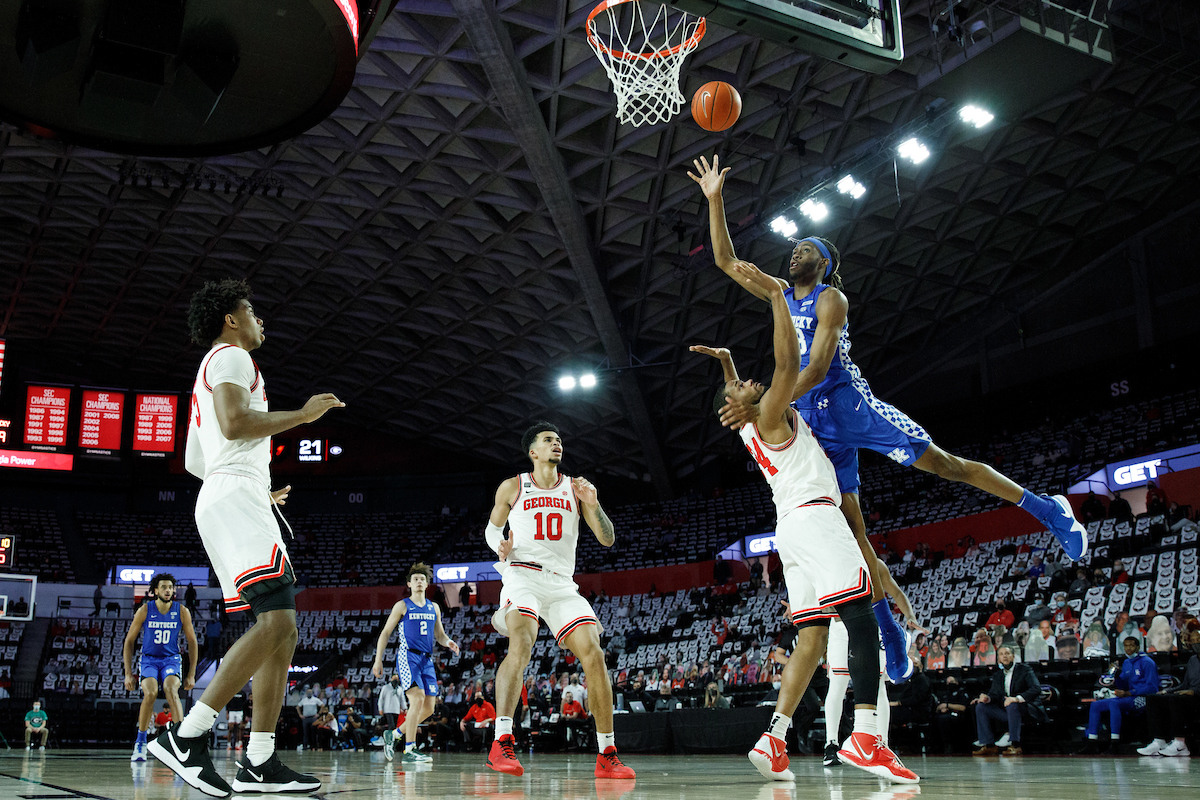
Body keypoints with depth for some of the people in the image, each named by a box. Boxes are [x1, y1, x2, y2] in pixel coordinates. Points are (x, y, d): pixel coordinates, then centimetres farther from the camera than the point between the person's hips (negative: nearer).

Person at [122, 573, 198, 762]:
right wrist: (128, 673, -4)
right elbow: (129, 641, 0)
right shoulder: (144, 610, -8)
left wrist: (191, 674, -1)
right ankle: (140, 743, -10)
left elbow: (192, 642, 2)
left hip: (171, 659, 0)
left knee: (171, 690, -29)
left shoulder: (182, 611, -7)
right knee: (150, 693, -26)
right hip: (149, 659, 0)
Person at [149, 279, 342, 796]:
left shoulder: (212, 371, 31)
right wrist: (302, 415, -8)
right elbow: (234, 423, -18)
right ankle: (184, 737, -24)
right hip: (236, 498, -11)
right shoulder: (230, 355, 0)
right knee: (276, 622, -22)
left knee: (281, 629, 3)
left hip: (232, 507, 11)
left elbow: (193, 460, 32)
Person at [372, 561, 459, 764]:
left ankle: (394, 734, 21)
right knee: (417, 699, -21)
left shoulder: (434, 608, 18)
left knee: (429, 707, 2)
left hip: (427, 659, 6)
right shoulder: (402, 606, 5)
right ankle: (409, 751, -17)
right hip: (407, 656, -6)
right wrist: (378, 660, -2)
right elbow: (385, 633, 5)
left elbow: (439, 635, 24)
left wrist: (449, 642, 1)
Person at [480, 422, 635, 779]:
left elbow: (608, 539, 6)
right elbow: (492, 527, 22)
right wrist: (500, 546, -1)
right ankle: (502, 743, -33)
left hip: (562, 584, 3)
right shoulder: (512, 488, 8)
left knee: (594, 654, -11)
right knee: (521, 645, -30)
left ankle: (607, 755, -2)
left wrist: (593, 505, -12)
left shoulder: (575, 489, 11)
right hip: (522, 574, -3)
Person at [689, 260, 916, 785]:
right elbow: (788, 361, -12)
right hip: (815, 519, -9)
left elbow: (736, 389, 45)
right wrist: (775, 294, -9)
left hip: (791, 528, 9)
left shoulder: (751, 430, 23)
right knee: (861, 620, -19)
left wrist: (725, 360, 33)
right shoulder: (770, 416, 0)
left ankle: (775, 738, -10)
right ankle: (865, 736, -32)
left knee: (812, 636, 2)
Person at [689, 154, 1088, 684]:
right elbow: (726, 261, 12)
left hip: (849, 402, -6)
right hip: (815, 422, 6)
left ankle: (1046, 510, 8)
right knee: (848, 525, 1)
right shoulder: (781, 293, 15)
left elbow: (818, 367, -18)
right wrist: (715, 199, 2)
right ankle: (889, 631, 8)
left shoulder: (831, 299, -6)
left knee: (943, 464, -9)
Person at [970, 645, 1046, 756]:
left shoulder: (1025, 669, -2)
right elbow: (995, 694, 9)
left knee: (1012, 705, -37)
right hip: (1006, 712, 6)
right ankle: (989, 745, -14)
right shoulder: (998, 675, 17)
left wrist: (1017, 698, -34)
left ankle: (1015, 745, -34)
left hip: (1025, 709, -6)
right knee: (981, 707, -10)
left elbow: (1036, 689, -18)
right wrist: (987, 698, -17)